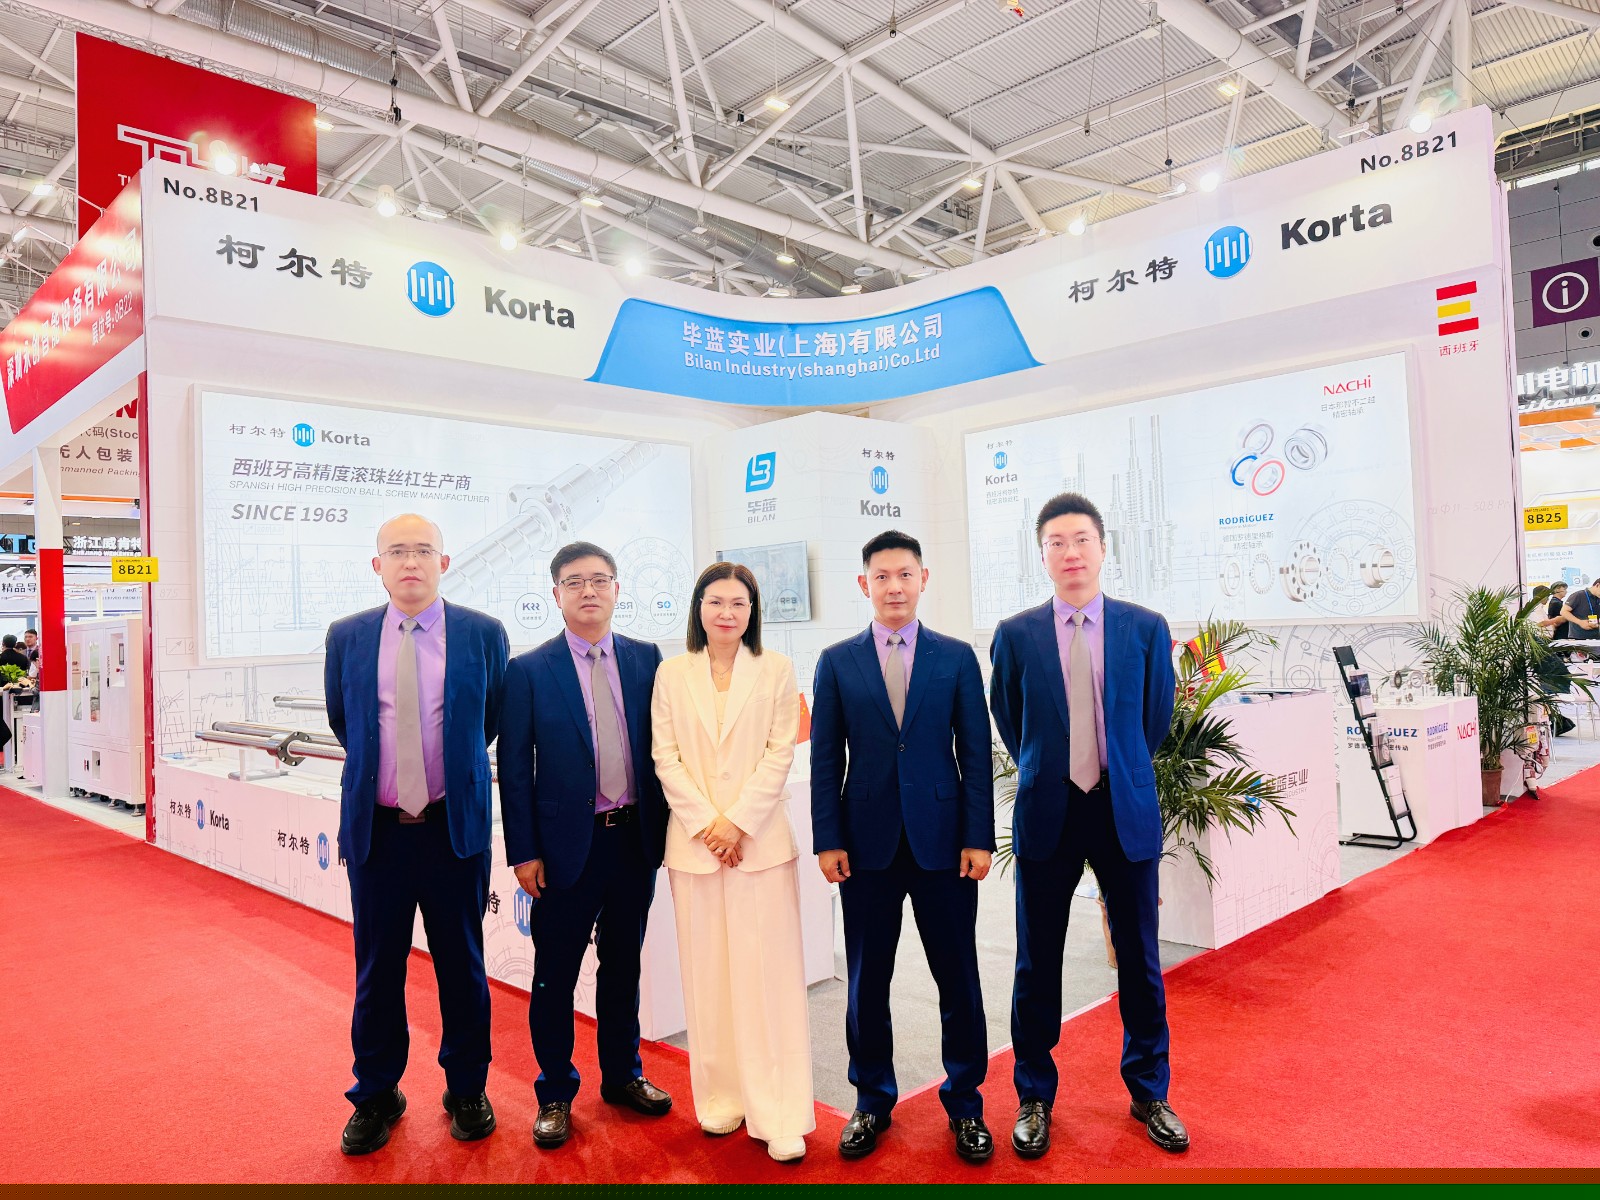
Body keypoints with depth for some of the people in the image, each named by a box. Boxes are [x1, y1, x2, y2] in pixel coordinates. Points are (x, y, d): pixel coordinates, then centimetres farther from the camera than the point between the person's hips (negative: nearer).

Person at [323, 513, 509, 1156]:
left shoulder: (484, 634, -4)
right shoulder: (346, 637, 1)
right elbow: (341, 721, 16)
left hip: (456, 828, -1)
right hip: (376, 830, 1)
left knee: (462, 966, 11)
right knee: (376, 970, 13)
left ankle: (467, 1091, 31)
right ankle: (376, 1096, 33)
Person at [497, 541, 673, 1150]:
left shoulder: (646, 659, 3)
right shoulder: (528, 670, -5)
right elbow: (513, 766, -5)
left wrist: (663, 826, 3)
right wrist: (523, 852, -8)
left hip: (635, 841, 3)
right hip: (566, 845, -3)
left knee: (622, 965, 17)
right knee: (555, 975, 9)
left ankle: (623, 1075, 35)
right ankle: (555, 1094, 27)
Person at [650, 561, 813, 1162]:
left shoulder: (777, 669, 3)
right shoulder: (672, 673, 6)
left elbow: (780, 753, -2)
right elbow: (666, 756, 2)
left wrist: (738, 820, -11)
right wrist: (706, 823, -8)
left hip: (761, 837, -1)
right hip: (695, 839, 2)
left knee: (769, 972, -1)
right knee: (707, 972, 8)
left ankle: (780, 1115, 7)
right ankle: (721, 1100, 22)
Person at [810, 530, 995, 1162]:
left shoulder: (957, 657, 3)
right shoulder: (836, 662, 3)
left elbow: (976, 754, 2)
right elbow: (824, 760, 3)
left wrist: (978, 838, -3)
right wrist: (828, 839, -3)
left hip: (942, 840, 0)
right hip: (867, 843, 0)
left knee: (958, 980, 8)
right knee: (866, 981, 11)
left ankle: (964, 1104, 28)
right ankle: (872, 1101, 30)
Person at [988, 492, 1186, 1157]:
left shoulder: (1146, 627, -1)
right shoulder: (1015, 634, -2)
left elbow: (1156, 718, 12)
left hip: (1127, 814, 1)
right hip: (1047, 813, 0)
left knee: (1140, 960, 12)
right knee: (1037, 964, 9)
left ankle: (1149, 1093, 34)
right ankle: (1034, 1098, 27)